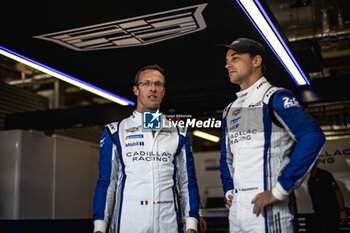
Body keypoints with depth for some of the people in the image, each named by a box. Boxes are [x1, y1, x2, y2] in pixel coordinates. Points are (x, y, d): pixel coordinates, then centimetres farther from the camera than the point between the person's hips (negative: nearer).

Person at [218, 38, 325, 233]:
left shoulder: (275, 99, -7)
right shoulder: (230, 110, 15)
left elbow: (313, 137, -21)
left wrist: (279, 191, -21)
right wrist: (229, 191, 11)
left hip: (266, 211, -7)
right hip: (235, 210, 7)